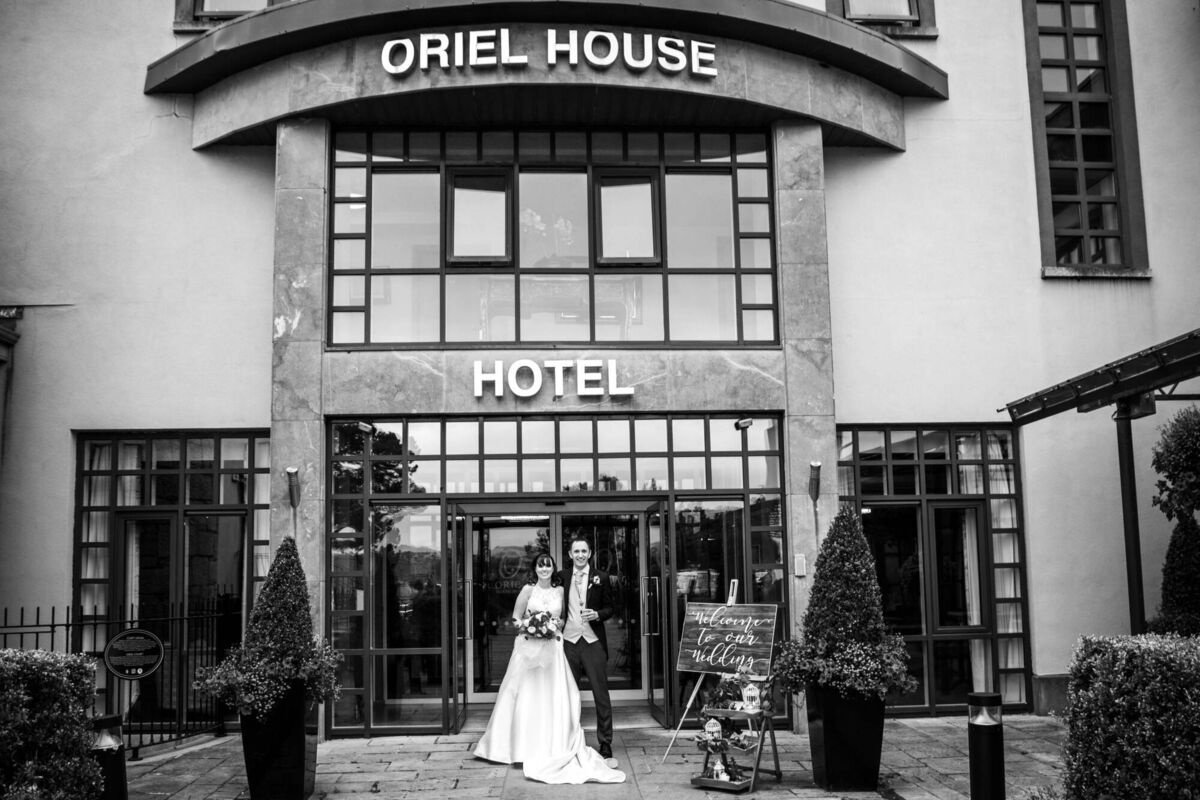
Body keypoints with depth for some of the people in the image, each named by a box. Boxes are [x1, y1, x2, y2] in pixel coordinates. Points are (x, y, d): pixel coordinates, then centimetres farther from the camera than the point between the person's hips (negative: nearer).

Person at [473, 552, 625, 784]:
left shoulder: (560, 591, 6)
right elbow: (515, 619, 2)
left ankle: (553, 746, 8)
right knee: (528, 697, 1)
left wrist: (558, 624, -7)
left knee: (554, 697, -1)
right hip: (529, 648, -2)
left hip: (552, 649, 2)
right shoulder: (528, 589, -1)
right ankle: (526, 747, 11)